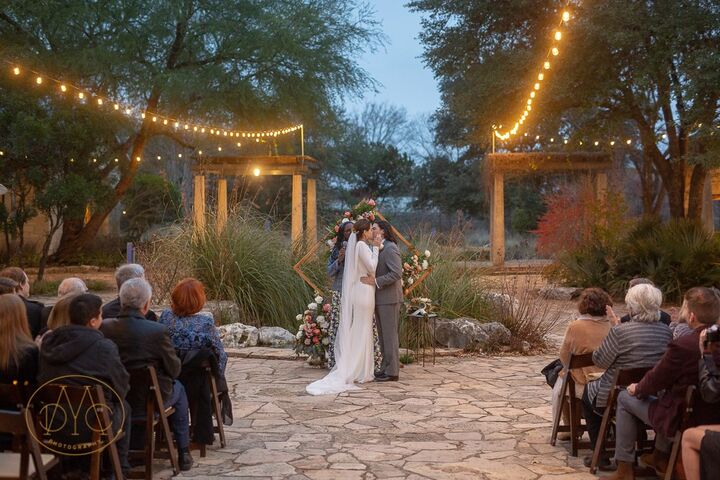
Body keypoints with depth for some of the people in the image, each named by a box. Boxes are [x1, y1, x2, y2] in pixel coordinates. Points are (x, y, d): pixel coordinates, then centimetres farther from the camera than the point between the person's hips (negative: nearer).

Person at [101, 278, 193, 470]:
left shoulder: (104, 327, -13)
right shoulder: (158, 331, -24)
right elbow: (174, 370, -13)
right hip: (149, 401, -4)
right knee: (178, 389, 28)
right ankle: (183, 453, 32)